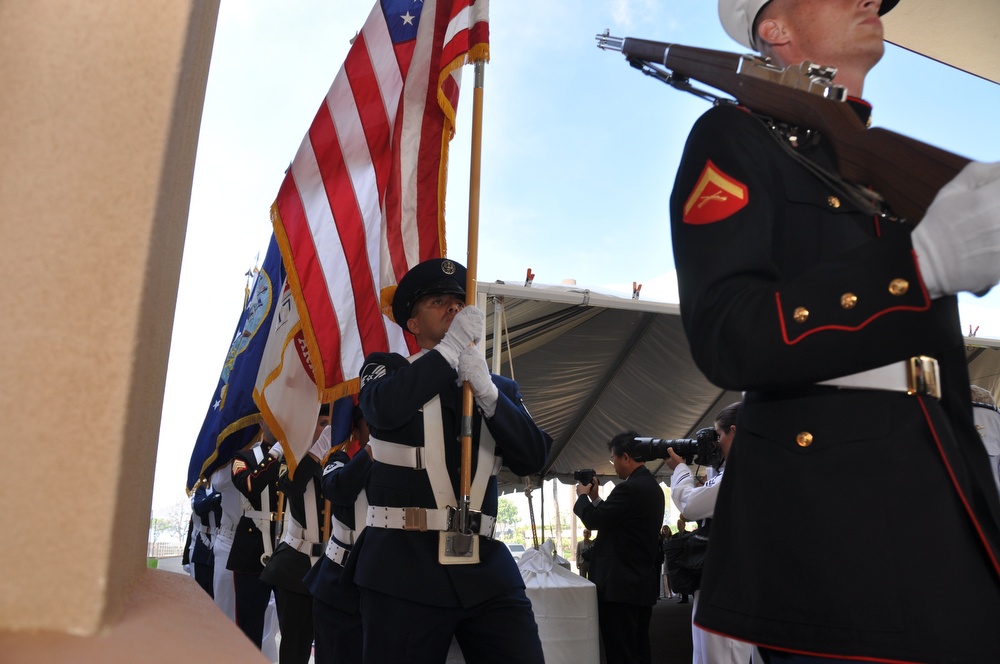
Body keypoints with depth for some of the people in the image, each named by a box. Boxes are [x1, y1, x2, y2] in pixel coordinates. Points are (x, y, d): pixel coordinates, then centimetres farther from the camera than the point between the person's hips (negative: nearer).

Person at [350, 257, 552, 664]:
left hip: (486, 568, 3)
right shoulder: (386, 368, 7)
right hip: (403, 567, -2)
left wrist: (485, 388, -11)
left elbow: (532, 458, 1)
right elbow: (384, 408, -16)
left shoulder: (500, 387, 15)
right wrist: (452, 345, -10)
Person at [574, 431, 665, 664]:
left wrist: (583, 495, 2)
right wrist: (595, 497, 15)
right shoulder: (653, 486, 12)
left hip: (621, 585, -10)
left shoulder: (630, 488, -20)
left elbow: (593, 519, -15)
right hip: (643, 583, 10)